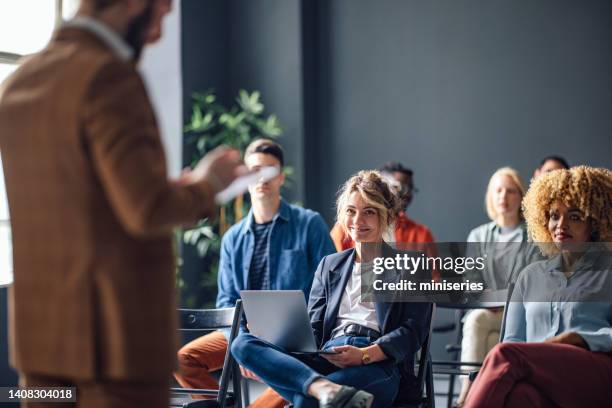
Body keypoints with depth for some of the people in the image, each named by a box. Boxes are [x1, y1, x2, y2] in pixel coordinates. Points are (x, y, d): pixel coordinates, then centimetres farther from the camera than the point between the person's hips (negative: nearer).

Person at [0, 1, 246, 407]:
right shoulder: (109, 76, -16)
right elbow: (148, 210, -22)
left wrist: (173, 191, 18)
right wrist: (206, 184, -2)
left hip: (41, 328, 8)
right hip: (117, 334, -8)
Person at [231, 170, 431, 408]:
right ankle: (324, 389, -46)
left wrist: (365, 355, -17)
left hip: (379, 365, -6)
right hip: (326, 360, 6)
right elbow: (313, 328, 21)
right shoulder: (329, 265, 29)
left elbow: (413, 332, 2)